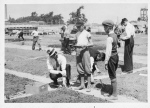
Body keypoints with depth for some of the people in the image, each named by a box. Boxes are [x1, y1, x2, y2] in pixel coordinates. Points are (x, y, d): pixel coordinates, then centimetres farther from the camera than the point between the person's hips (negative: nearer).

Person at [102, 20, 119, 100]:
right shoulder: (115, 35, 8)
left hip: (111, 57, -9)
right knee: (114, 76, 20)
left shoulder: (109, 38, -20)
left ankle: (114, 95, 12)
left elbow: (108, 51, -22)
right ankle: (114, 92, 33)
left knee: (112, 77, 2)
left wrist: (106, 62, -17)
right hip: (116, 55, 9)